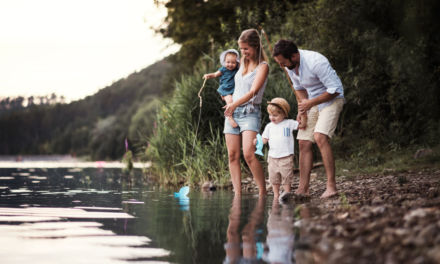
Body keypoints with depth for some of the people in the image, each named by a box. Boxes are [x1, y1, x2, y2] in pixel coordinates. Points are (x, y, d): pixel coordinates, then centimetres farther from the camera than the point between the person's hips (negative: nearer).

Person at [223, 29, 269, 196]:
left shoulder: (262, 66, -4)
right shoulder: (243, 63, 16)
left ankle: (263, 192, -14)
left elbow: (254, 91, -16)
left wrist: (235, 104, -24)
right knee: (233, 155, 0)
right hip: (232, 112, 7)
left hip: (250, 112, -7)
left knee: (248, 154, -21)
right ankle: (237, 194, 0)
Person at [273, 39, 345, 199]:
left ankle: (331, 186, -25)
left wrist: (310, 103, -21)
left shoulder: (316, 62, -29)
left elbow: (335, 89, -25)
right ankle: (303, 188, 1)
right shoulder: (289, 66, -4)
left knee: (320, 137, -26)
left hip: (331, 100, -8)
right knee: (304, 142, -2)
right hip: (311, 102, 8)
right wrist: (302, 107, 0)